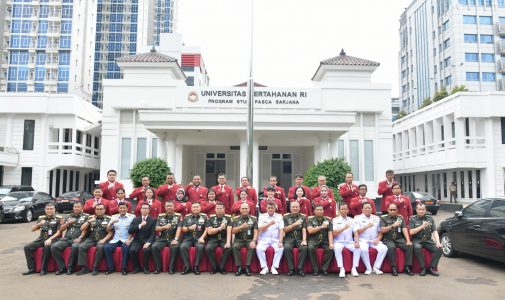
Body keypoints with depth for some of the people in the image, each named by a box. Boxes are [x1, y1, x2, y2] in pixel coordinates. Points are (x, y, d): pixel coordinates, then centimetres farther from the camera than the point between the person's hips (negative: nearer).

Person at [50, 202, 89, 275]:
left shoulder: (86, 216, 10)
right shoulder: (67, 216, 23)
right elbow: (61, 229, 19)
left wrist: (80, 238, -15)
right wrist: (68, 223, 3)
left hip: (77, 239, -5)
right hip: (66, 239, 5)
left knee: (75, 247, -37)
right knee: (54, 247, -20)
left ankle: (70, 268, -21)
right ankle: (62, 267, -12)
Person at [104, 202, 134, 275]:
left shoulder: (132, 217, 3)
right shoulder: (114, 217, 13)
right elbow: (108, 230, 10)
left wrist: (129, 239, -17)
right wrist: (112, 222, -9)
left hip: (126, 239, -3)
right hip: (115, 239, 3)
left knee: (126, 248, -34)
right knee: (106, 248, -23)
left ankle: (123, 268, -19)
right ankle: (111, 267, -8)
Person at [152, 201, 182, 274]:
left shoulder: (178, 216, 3)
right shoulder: (160, 216, 12)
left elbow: (179, 229, -8)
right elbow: (156, 228, 6)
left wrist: (176, 239, -23)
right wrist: (164, 227, -14)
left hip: (173, 238, -3)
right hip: (162, 238, 3)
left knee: (175, 247, -33)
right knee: (154, 247, -25)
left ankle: (171, 268, -19)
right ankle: (158, 267, -11)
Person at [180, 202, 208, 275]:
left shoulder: (204, 217, 8)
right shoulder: (187, 217, 13)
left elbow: (206, 229, 2)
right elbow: (183, 229, 7)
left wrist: (202, 237, -13)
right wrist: (189, 228, -14)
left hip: (199, 238, -2)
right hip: (188, 238, 2)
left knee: (200, 247, -33)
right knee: (182, 247, -28)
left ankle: (196, 266, -19)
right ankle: (187, 266, -17)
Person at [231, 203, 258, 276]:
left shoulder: (253, 219, 6)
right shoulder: (236, 219, 8)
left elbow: (256, 232, -3)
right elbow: (233, 231, -2)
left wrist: (254, 241, -21)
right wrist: (241, 227, -19)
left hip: (249, 239, 0)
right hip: (239, 239, 0)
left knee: (252, 247, -32)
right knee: (234, 247, -31)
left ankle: (247, 267, -24)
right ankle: (239, 267, -21)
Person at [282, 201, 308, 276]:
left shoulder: (303, 217, 11)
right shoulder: (286, 217, 10)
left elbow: (304, 230, 1)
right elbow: (285, 229, 0)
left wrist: (304, 240, -16)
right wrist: (294, 224, -12)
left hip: (299, 238, 1)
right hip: (289, 238, -1)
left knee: (304, 248, -31)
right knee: (287, 248, -32)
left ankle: (300, 268, -20)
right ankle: (291, 269, -20)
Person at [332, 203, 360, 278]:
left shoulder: (351, 220, 12)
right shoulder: (335, 220, 4)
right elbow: (334, 233, -7)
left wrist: (356, 241, -14)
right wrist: (344, 228, -20)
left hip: (349, 242, 3)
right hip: (339, 242, -2)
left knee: (357, 248, -26)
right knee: (337, 248, -34)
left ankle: (354, 268, -15)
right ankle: (341, 269, -24)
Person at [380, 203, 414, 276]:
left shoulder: (400, 218, 14)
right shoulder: (383, 218, 6)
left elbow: (404, 229, 2)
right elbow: (382, 230, -7)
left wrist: (408, 240, -12)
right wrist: (392, 226, -21)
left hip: (399, 239, 3)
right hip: (388, 239, -3)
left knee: (409, 246, -24)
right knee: (391, 247, -34)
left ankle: (407, 267, -17)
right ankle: (393, 267, -24)